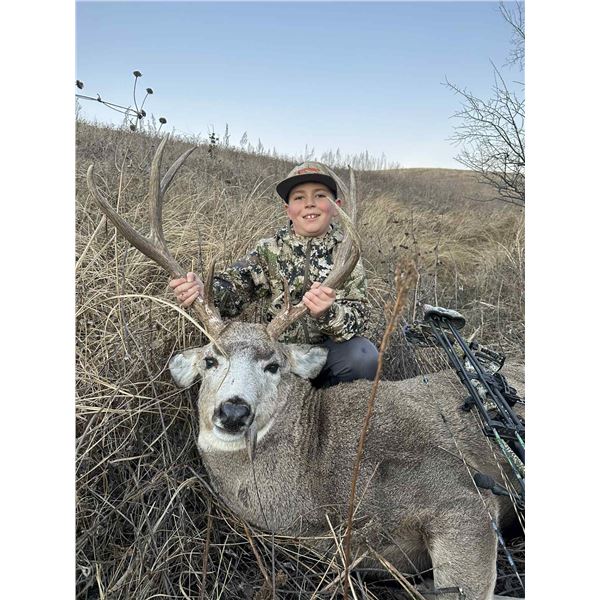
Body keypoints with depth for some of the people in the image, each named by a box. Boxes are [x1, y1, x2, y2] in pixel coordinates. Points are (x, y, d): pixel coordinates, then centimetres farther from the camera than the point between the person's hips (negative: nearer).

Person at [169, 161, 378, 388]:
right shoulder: (270, 249, 0)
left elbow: (357, 316, -16)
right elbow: (235, 286, -16)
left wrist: (327, 313, -39)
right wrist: (202, 290, -40)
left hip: (328, 348, -1)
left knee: (364, 355, -30)